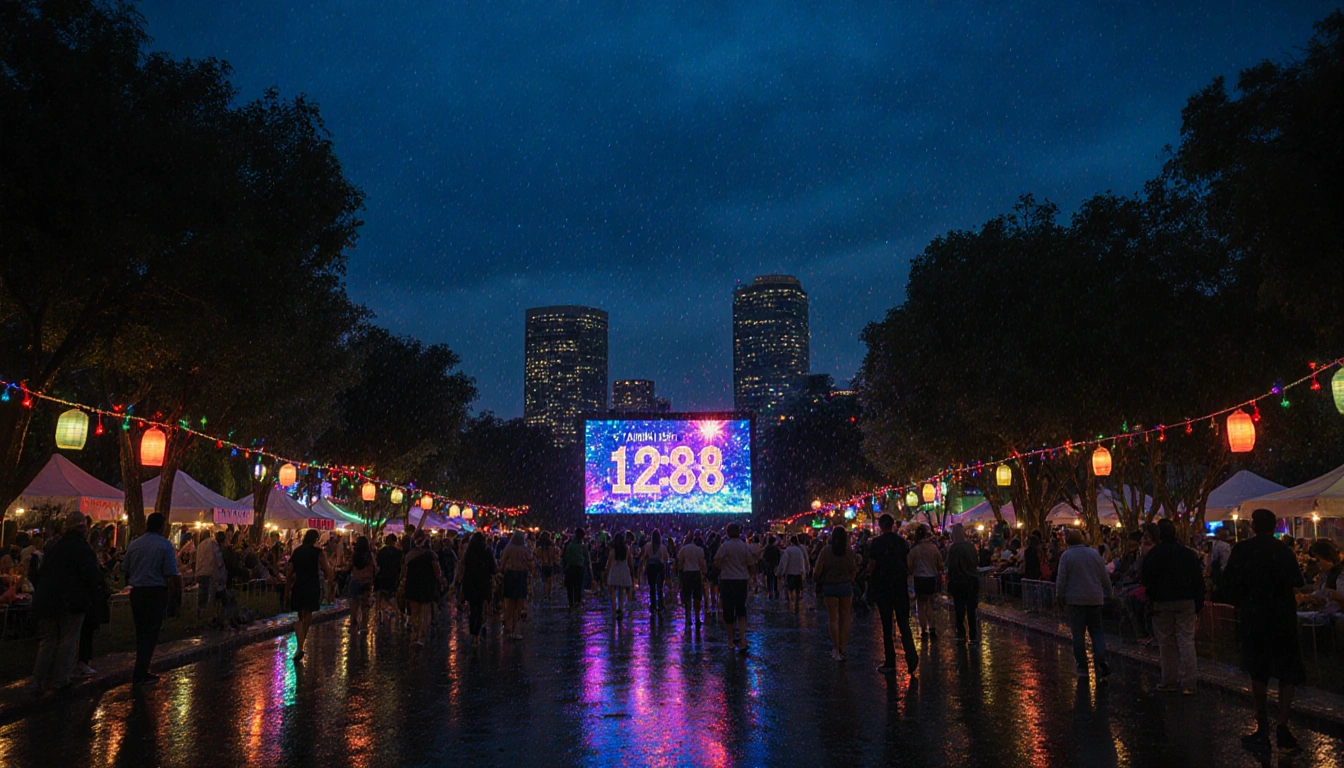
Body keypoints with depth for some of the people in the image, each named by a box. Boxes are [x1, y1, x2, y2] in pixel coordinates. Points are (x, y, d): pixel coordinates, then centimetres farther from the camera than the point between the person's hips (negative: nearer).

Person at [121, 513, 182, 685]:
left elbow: (125, 569, 10)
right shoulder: (165, 545, -9)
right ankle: (140, 674, -2)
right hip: (157, 592, -5)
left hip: (137, 592, 5)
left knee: (141, 632, 16)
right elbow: (171, 574, -13)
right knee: (151, 633, 0)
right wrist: (175, 591, -1)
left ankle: (141, 671, 22)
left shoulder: (134, 544, 5)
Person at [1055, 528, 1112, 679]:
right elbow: (1104, 576, 8)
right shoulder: (1094, 553, 5)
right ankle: (1101, 660, -10)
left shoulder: (1066, 555, -6)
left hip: (1075, 599, -3)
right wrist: (1107, 594, 17)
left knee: (1078, 633, 4)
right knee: (1096, 630, 10)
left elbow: (1061, 579, -8)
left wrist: (1060, 597, 1)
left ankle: (1082, 667, 8)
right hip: (1095, 599, 3)